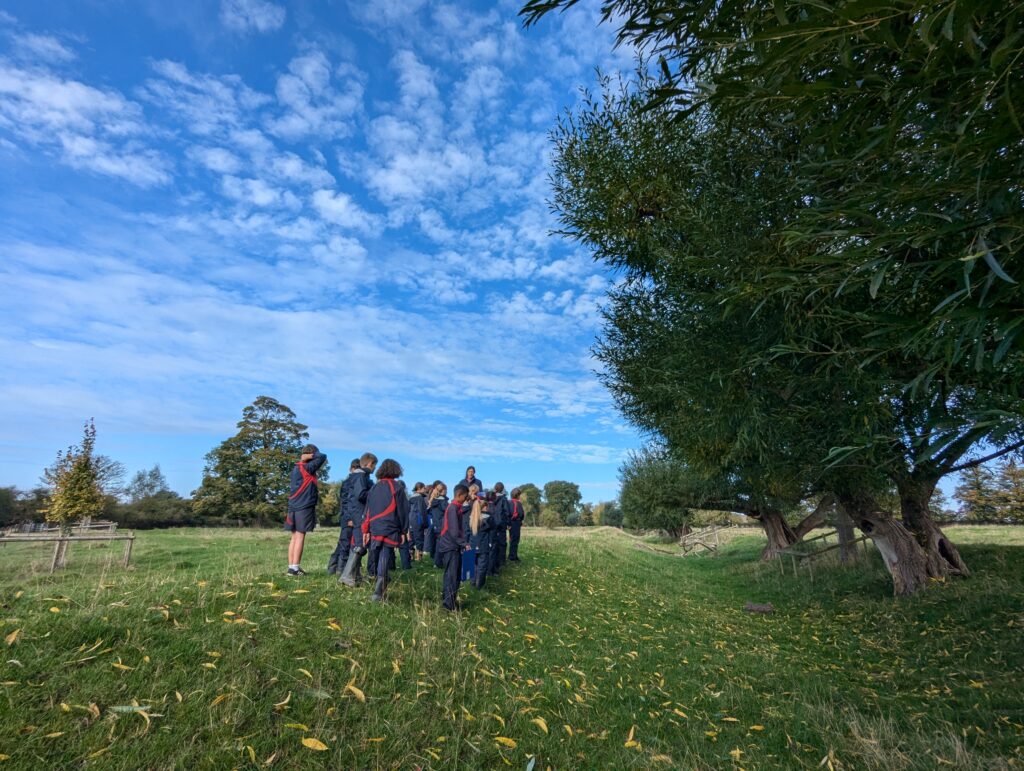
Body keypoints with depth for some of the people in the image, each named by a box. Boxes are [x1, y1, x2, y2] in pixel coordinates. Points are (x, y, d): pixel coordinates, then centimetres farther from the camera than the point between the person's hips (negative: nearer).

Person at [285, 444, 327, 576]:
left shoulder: (296, 468, 14)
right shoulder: (307, 468, -12)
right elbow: (323, 457, -14)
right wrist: (310, 457, -7)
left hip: (293, 506, 8)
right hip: (304, 507, -8)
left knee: (294, 537, 10)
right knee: (300, 537, -4)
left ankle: (291, 567, 13)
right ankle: (295, 568, -3)